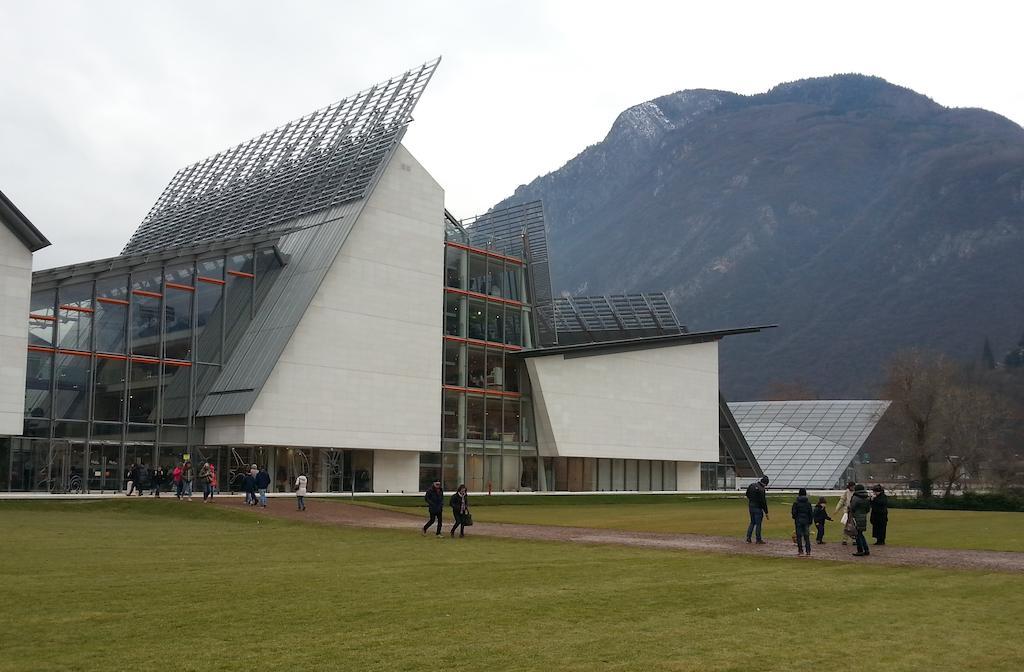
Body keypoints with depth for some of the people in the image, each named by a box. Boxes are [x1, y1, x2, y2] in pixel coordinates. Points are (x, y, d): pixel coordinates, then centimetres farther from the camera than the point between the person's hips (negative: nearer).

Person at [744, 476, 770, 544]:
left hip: (751, 507, 7)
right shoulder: (761, 490, -21)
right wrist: (766, 512, -14)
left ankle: (748, 538, 14)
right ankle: (758, 539, 9)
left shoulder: (751, 485, 2)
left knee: (752, 522, 17)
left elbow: (747, 495, 16)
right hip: (758, 508, -7)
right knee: (758, 524, 2)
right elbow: (763, 502, -20)